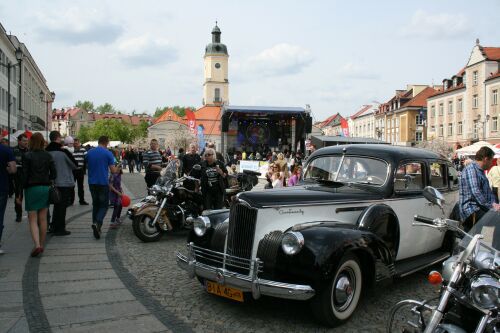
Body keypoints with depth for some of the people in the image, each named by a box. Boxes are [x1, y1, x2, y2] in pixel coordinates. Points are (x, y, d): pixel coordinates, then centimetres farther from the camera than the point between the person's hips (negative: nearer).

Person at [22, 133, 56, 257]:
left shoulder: (27, 156, -9)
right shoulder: (48, 156, 2)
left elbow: (24, 175, -9)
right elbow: (54, 174, 0)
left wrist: (21, 191, -2)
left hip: (32, 189, -3)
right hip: (45, 188, 4)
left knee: (32, 220, 0)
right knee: (43, 219, 12)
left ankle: (37, 245, -15)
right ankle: (42, 245, 19)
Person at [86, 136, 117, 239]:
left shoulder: (89, 153, 5)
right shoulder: (108, 153, -9)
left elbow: (87, 166, 18)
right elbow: (113, 170, -9)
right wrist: (117, 169, 12)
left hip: (92, 182, 5)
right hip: (103, 183, -5)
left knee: (95, 204, 17)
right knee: (104, 205, 2)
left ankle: (95, 224, 19)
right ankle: (97, 223, -20)